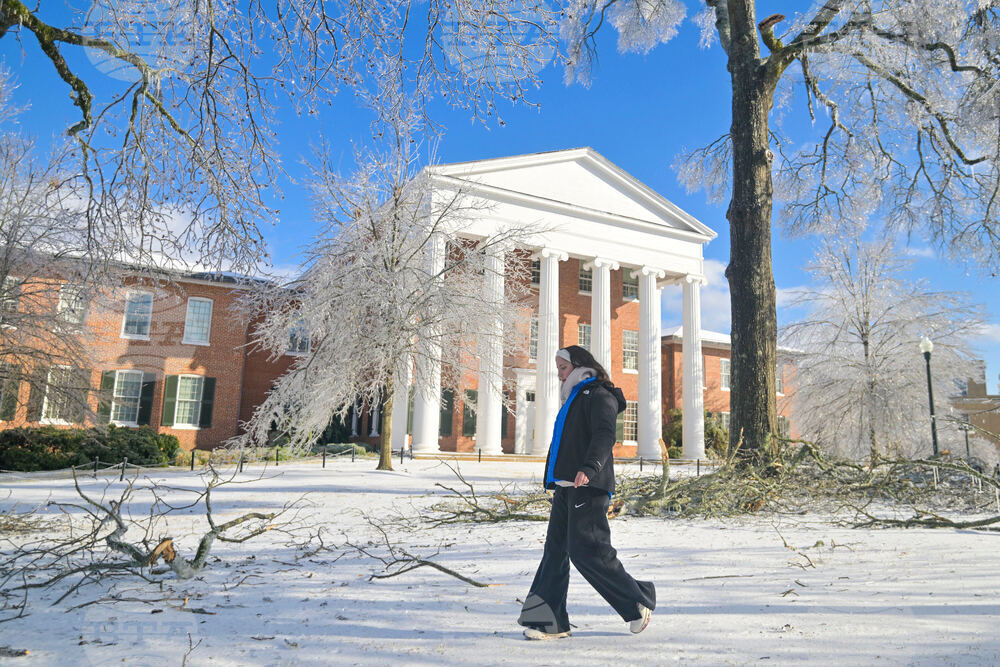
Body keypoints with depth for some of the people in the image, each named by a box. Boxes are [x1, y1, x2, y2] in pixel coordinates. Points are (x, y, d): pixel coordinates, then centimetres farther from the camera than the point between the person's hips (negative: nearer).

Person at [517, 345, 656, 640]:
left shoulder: (599, 396, -6)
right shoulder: (574, 399, 24)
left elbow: (604, 436, -22)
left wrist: (589, 468, -37)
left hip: (588, 487, -9)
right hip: (566, 487, 9)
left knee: (587, 551, -8)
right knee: (555, 550, 4)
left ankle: (638, 601, 11)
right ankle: (550, 621, 8)